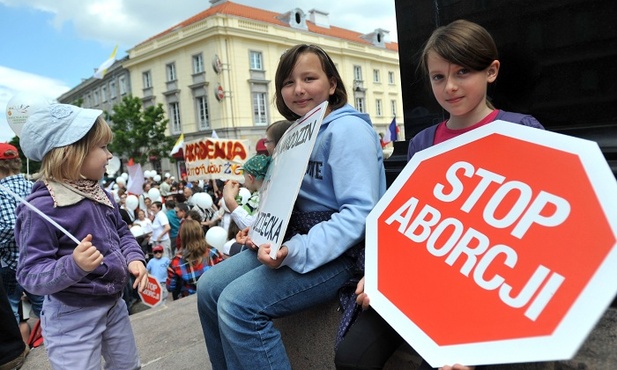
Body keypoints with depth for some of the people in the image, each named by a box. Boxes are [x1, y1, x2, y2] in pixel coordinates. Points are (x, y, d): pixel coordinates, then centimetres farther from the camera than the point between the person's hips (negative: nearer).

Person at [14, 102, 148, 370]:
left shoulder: (101, 195, 0)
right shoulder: (41, 207, -24)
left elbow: (122, 232, 13)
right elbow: (31, 275, -24)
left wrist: (134, 259, -6)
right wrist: (74, 265, -41)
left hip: (114, 304, 8)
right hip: (72, 316, -7)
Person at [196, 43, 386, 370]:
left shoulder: (347, 129, -13)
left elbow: (360, 212, -23)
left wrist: (296, 252, -28)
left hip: (338, 251, -9)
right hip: (296, 242, 9)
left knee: (237, 304, -23)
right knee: (209, 287, 3)